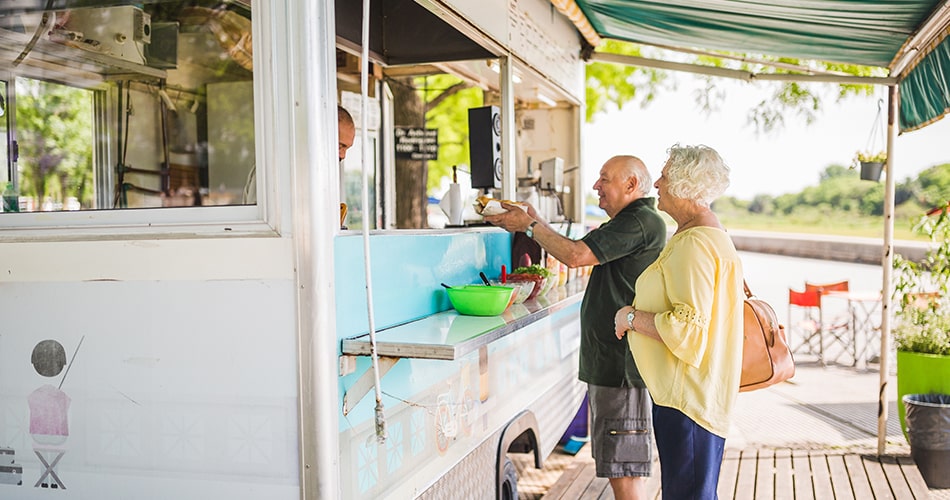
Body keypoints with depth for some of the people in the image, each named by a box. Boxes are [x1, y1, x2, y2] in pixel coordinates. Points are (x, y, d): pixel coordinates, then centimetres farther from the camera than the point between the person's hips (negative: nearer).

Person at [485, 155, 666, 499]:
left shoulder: (641, 221, -15)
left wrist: (530, 225, -9)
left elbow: (575, 255, -20)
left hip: (622, 364, -11)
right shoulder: (630, 222, 21)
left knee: (622, 469, -6)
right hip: (610, 361, 11)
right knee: (618, 466, 17)